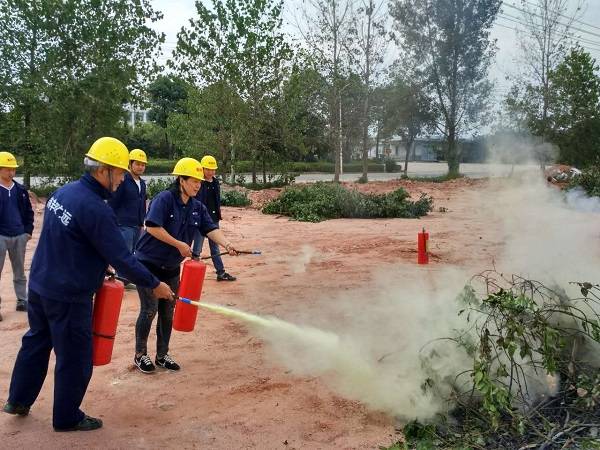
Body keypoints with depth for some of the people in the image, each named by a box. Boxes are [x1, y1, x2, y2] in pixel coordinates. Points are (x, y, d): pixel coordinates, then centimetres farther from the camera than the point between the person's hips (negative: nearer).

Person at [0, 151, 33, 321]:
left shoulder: (21, 190, 7)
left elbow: (28, 211, 13)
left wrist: (28, 230, 5)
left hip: (19, 236, 4)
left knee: (19, 272, 14)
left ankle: (22, 301, 24)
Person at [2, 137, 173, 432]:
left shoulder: (64, 191, 1)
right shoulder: (95, 209, -26)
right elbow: (122, 259, -24)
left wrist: (94, 267, 13)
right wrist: (155, 285, -13)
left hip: (39, 284, 9)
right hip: (69, 297, -9)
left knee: (36, 342, 26)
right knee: (75, 358, 9)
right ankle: (67, 418, 25)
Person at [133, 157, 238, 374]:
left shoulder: (197, 207, 4)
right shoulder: (164, 199, -16)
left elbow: (211, 229, -7)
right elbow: (152, 227, -25)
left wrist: (226, 244, -26)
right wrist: (179, 245, -22)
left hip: (171, 267, 7)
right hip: (148, 264, -7)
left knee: (168, 312, 11)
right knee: (150, 309, -3)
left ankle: (162, 355, 24)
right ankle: (140, 355, 15)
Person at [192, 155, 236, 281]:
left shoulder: (215, 182, 8)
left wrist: (218, 213, 17)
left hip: (213, 219, 7)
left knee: (215, 248, 14)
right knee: (197, 249, 2)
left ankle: (221, 273, 20)